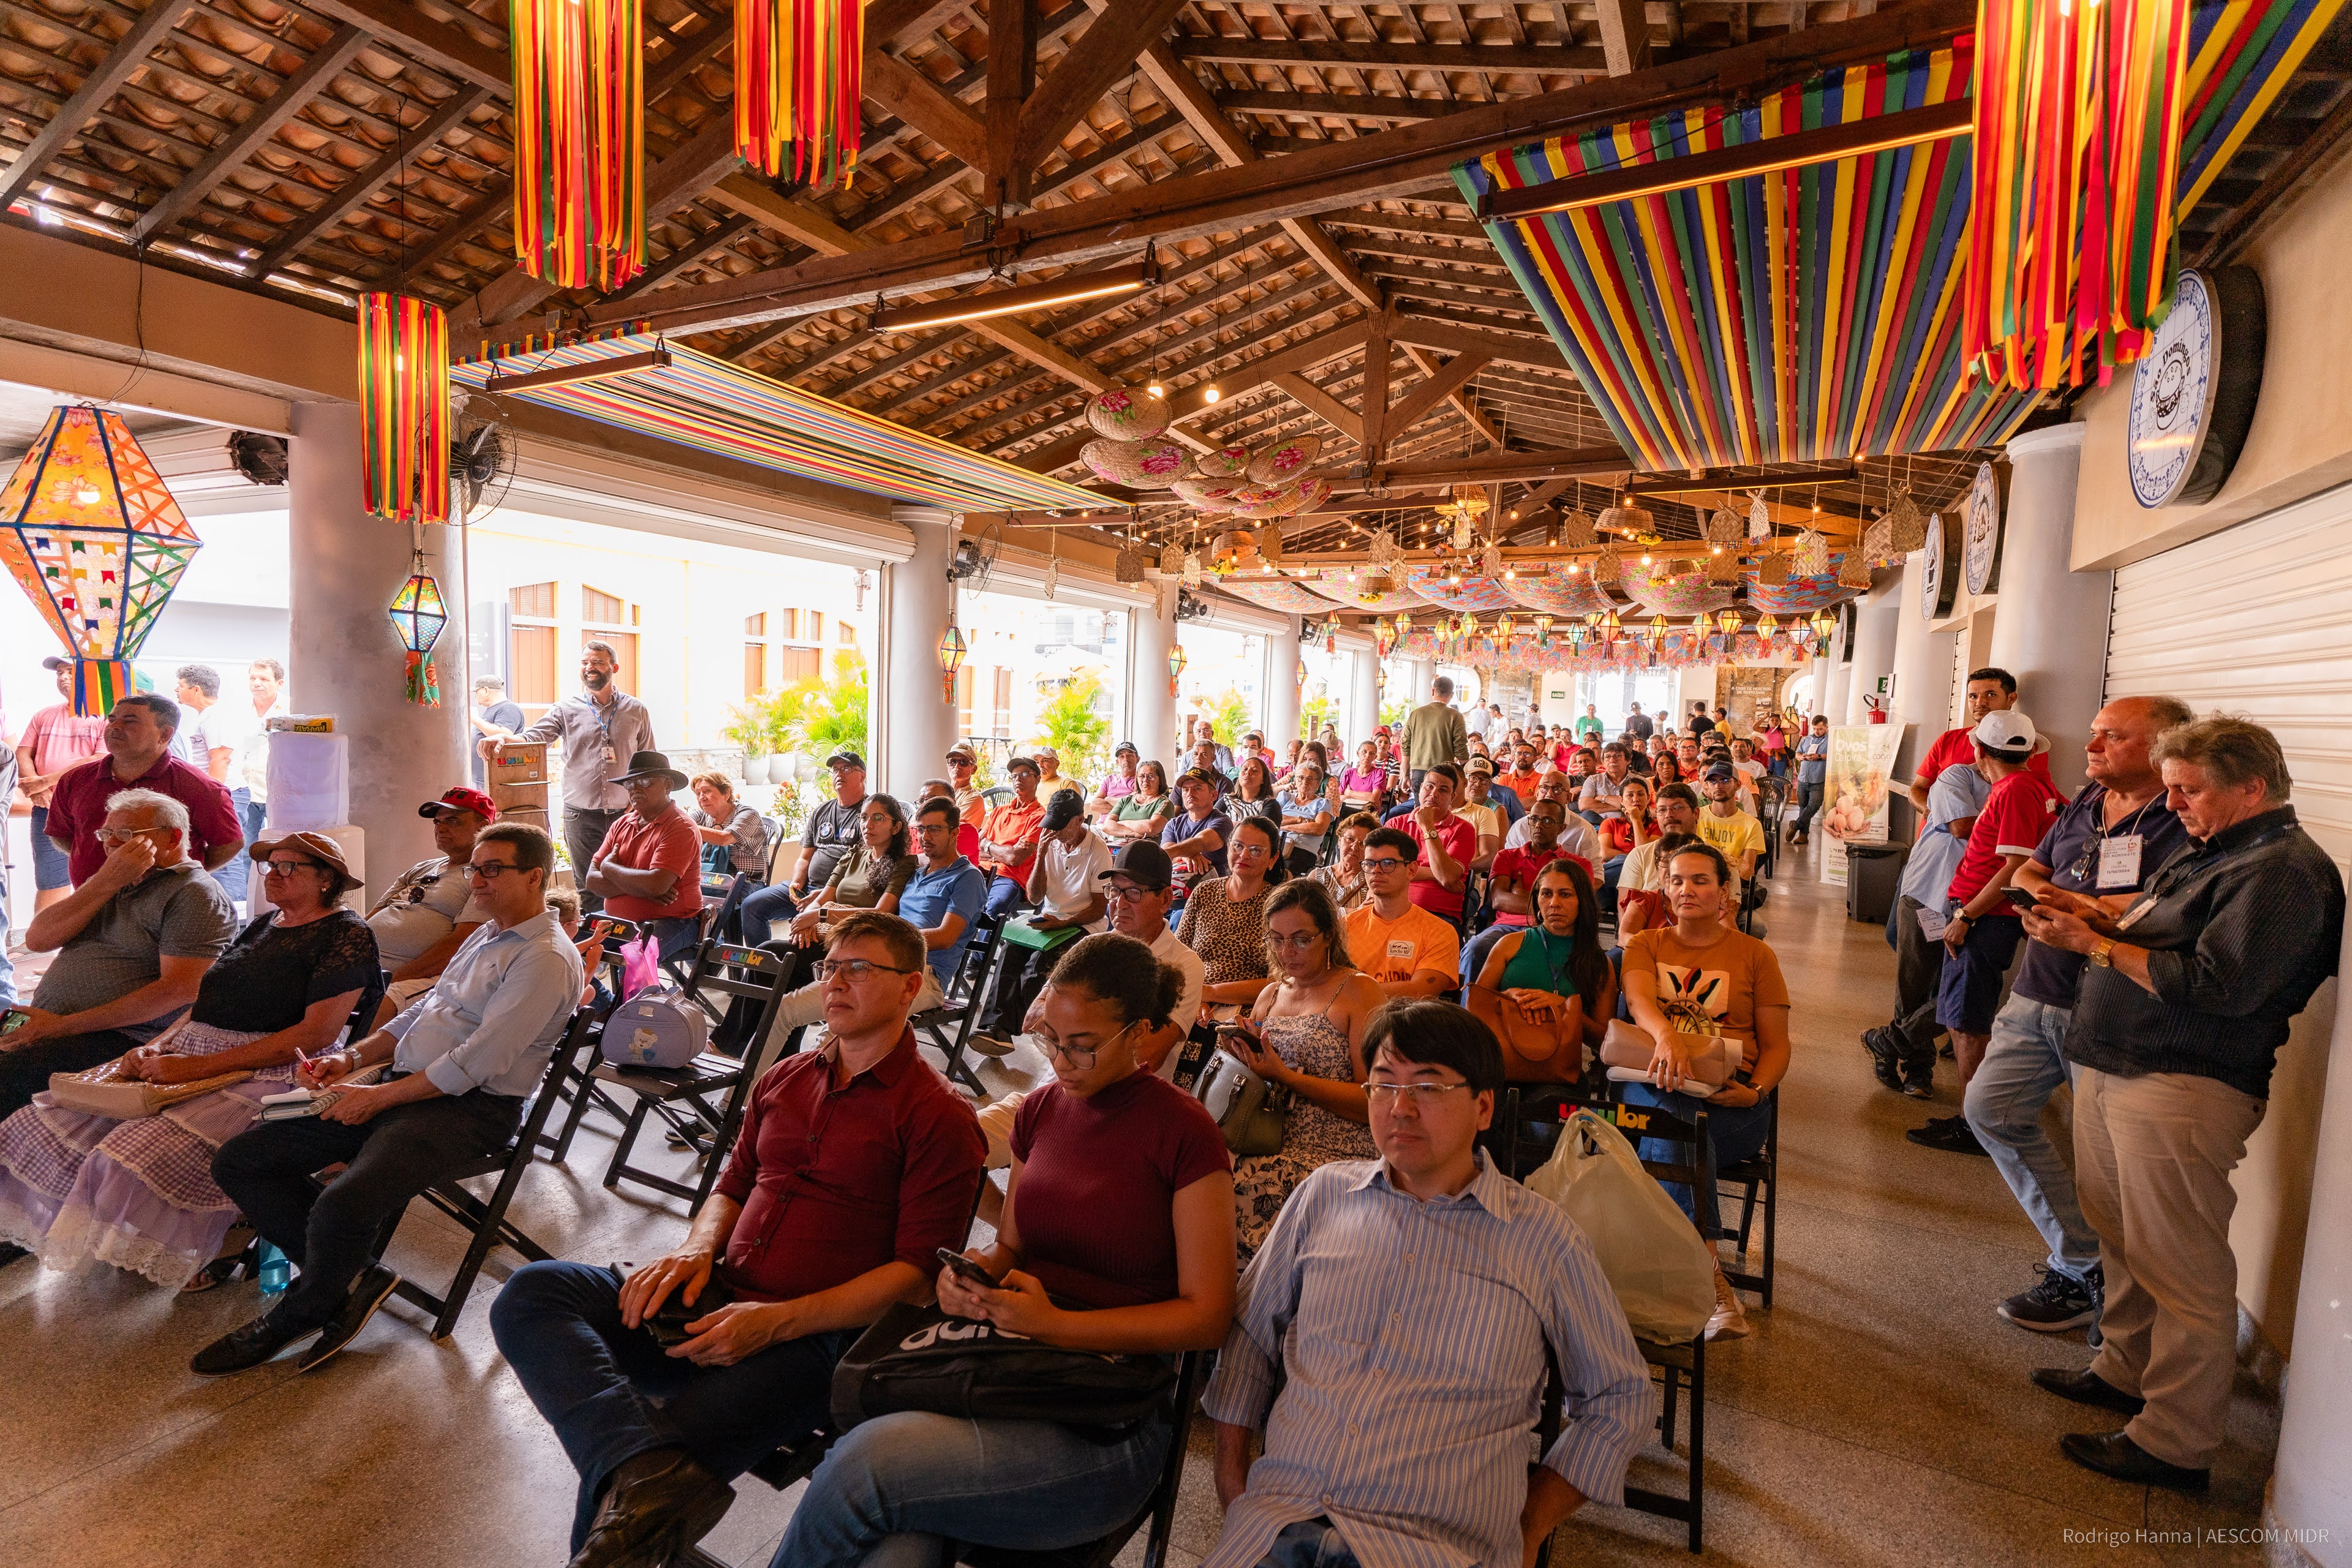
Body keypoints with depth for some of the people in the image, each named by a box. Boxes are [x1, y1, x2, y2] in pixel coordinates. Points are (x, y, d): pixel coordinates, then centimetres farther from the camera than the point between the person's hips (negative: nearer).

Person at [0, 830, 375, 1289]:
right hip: (191, 1056, 9)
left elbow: (317, 1033, -16)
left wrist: (200, 1066, -17)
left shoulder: (347, 934, -8)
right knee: (56, 1126, -6)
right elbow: (206, 1002, 21)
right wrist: (156, 1047, 0)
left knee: (146, 1155, -28)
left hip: (264, 1074, -9)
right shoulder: (263, 925, 19)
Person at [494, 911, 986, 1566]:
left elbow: (918, 1273, -9)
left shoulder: (939, 1115, -6)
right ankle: (649, 1475, -37)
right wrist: (696, 1249, 0)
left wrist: (778, 1321, -18)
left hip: (811, 1339, -8)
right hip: (713, 1301, 8)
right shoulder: (782, 1079, 16)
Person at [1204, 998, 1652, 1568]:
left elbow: (1621, 1398, 12)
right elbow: (1252, 1333, 17)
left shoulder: (1544, 1239, 3)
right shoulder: (1324, 1194, 9)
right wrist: (1230, 1461, 9)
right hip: (1281, 1513, 1)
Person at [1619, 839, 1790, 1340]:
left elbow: (1776, 1045, 12)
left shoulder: (1755, 955, 15)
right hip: (1655, 1084, 0)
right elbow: (1639, 1001, -8)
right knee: (1677, 1114, -36)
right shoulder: (1644, 945, 15)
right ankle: (1713, 1281, -32)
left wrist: (1756, 1092, -10)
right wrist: (1667, 1035, -31)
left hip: (1730, 1099, 0)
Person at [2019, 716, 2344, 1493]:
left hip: (2183, 1088, -9)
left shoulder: (2284, 870, -14)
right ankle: (2125, 1370, 36)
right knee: (2121, 1236, 20)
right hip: (2113, 1069, 10)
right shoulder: (2208, 852, 17)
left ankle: (2176, 1443, 13)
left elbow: (2216, 986, -22)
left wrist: (2094, 944, -18)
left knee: (2181, 1269, 1)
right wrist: (2091, 917, 5)